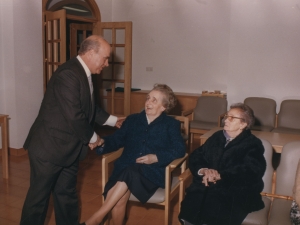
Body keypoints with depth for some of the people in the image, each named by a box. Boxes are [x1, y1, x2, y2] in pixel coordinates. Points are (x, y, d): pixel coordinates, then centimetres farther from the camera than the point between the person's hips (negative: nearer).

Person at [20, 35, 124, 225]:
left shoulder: (85, 74, 8)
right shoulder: (68, 74, -24)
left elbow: (89, 108, 21)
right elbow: (75, 116, -26)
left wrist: (113, 120, 22)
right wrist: (92, 138, -11)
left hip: (69, 148, 9)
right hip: (49, 147, -9)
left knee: (67, 194, 19)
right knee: (39, 196, 6)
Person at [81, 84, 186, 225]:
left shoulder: (171, 124, 11)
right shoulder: (132, 120, 21)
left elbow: (180, 149, -1)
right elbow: (117, 139, 14)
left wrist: (156, 157, -15)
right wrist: (102, 142, -7)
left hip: (153, 171, -3)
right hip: (125, 169, 3)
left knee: (129, 173, -35)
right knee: (120, 197, -30)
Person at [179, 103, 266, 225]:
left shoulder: (253, 144, 5)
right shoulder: (217, 136, 20)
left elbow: (252, 171, -12)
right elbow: (196, 156, 13)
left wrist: (220, 175, -20)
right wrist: (202, 170, -10)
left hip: (237, 193, -3)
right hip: (207, 187, 4)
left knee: (218, 215, -30)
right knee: (190, 208, -24)